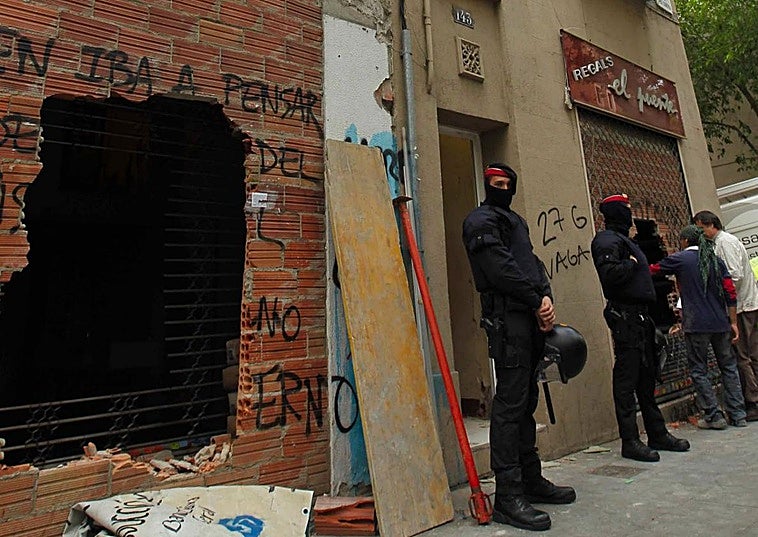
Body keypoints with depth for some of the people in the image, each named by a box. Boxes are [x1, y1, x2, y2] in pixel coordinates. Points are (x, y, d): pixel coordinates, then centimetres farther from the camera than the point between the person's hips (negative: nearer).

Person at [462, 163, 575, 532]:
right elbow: (501, 269, -12)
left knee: (526, 402, 13)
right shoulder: (481, 220, 0)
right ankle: (508, 495, -3)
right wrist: (536, 301, -7)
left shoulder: (516, 221, 28)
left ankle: (531, 479, 25)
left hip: (531, 319, 9)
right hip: (508, 318, -9)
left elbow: (534, 263, 19)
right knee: (510, 403, -9)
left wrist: (546, 298, 1)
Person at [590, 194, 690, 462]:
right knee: (627, 379, -5)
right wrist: (631, 263, -11)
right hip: (625, 315, -10)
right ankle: (629, 441, 2)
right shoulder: (607, 240, -10)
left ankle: (657, 433, 26)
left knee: (647, 375, 15)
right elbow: (610, 273, -26)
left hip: (639, 315, 11)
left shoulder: (622, 239, 22)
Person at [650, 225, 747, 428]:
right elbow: (731, 293, 5)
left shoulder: (679, 259, -4)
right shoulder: (716, 260, 9)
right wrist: (733, 323, 9)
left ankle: (713, 416, 6)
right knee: (728, 367, 15)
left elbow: (652, 270, 7)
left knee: (698, 371, 5)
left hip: (696, 325, -5)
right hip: (720, 323, 5)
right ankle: (738, 415, 18)